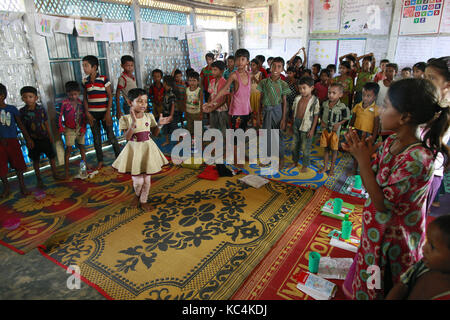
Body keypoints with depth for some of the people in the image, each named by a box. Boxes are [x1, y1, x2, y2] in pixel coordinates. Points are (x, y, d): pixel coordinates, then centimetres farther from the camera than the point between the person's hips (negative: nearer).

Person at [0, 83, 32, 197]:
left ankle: (22, 186, 18)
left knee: (18, 164, 6)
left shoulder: (12, 109, 1)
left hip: (12, 140, -1)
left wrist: (28, 138, 3)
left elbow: (20, 125, 4)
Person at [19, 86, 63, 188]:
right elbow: (22, 127, -3)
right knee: (35, 160, 7)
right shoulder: (22, 111, -7)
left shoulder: (41, 109, -2)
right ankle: (39, 179, 18)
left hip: (45, 137, 2)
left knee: (51, 156, 9)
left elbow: (46, 123, 5)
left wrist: (50, 136, 6)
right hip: (33, 140, -2)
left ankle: (54, 174, 26)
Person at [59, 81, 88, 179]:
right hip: (69, 129, -3)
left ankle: (85, 164, 30)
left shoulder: (80, 102, -1)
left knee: (81, 145, 15)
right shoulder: (64, 103, -10)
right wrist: (61, 128, -9)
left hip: (79, 128, 4)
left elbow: (84, 116, 4)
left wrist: (83, 128, 0)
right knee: (69, 148, -6)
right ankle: (66, 169, -1)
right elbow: (60, 116, -5)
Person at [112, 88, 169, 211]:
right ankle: (137, 195, 35)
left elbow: (154, 134, 8)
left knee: (147, 178, 10)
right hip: (134, 149, -3)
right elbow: (127, 137, -19)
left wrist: (159, 124, -9)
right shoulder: (125, 119, -10)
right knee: (138, 180, 1)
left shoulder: (149, 116, 1)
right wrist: (133, 123, -30)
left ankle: (143, 201, 30)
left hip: (148, 149, 3)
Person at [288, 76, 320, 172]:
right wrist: (292, 124, 11)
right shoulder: (297, 98, 0)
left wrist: (312, 129, -12)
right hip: (296, 125, 5)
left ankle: (305, 165, 22)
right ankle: (295, 161, 35)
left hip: (306, 126, -5)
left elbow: (316, 116, -10)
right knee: (295, 145, 17)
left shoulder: (314, 100, -12)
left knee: (305, 147, 6)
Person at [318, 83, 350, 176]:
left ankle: (332, 168, 22)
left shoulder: (342, 107, -15)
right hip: (325, 129, 4)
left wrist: (338, 124, -15)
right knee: (326, 149, 13)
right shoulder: (325, 104, -2)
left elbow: (346, 118, -3)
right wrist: (322, 122, -2)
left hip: (335, 131, -4)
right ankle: (325, 167, 26)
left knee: (334, 150, 7)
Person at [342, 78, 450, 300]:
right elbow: (370, 184, 0)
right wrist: (361, 155, -15)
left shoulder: (417, 158, -30)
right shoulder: (391, 142, -6)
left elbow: (382, 203, -26)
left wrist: (364, 161, -29)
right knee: (366, 284, 28)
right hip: (376, 229, 7)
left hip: (394, 236, -7)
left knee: (380, 290, 18)